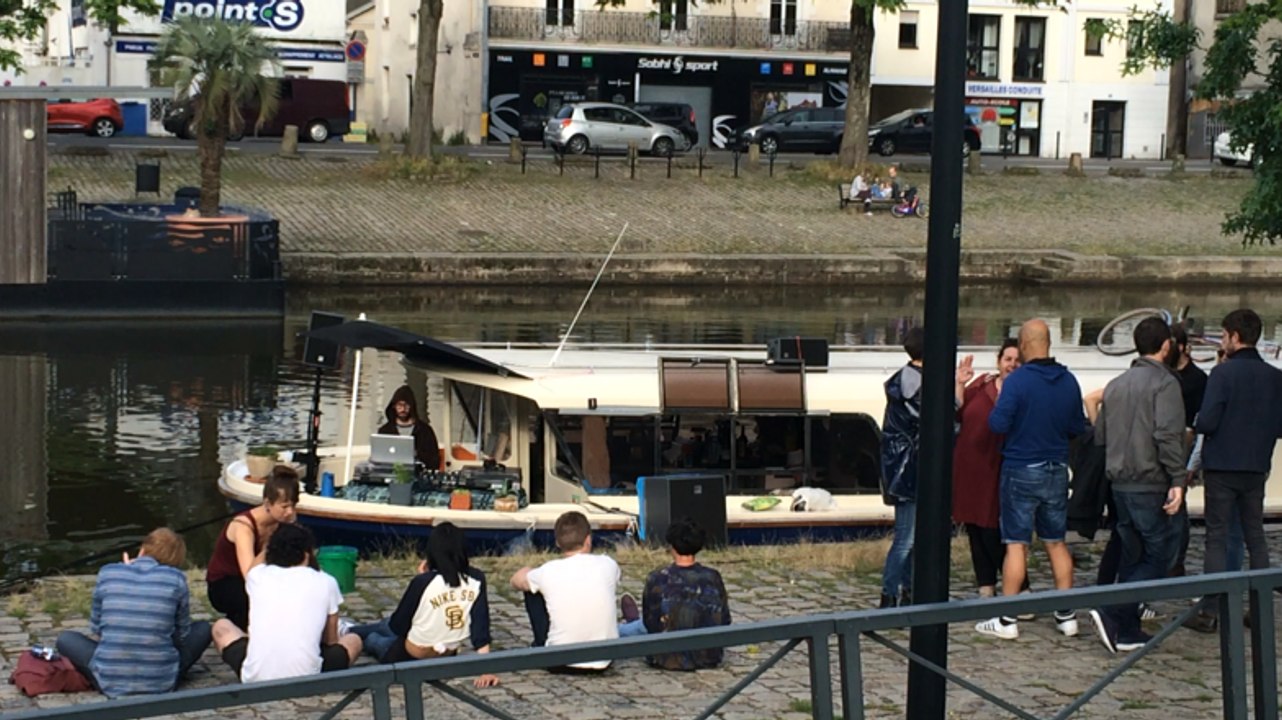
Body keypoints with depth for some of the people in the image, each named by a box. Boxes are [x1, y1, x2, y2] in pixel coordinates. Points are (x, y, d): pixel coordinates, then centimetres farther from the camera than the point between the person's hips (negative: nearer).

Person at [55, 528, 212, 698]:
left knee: (65, 639, 27)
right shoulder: (175, 578, -2)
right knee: (202, 629, 23)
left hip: (111, 681, 0)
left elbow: (95, 629, 13)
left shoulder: (108, 573, 1)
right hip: (161, 682, 0)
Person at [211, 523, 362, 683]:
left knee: (221, 627, 30)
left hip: (254, 679, 1)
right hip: (306, 682, -1)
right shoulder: (326, 582, 7)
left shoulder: (257, 575, 10)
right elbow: (331, 641, 20)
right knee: (353, 640, 28)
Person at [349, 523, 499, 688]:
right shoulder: (477, 580, -15)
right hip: (446, 659, 5)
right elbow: (481, 629, -15)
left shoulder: (423, 582, -24)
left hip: (408, 659, -5)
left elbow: (397, 626, -13)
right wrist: (485, 669, -12)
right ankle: (348, 632, 56)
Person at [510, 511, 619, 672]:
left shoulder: (548, 572, -12)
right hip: (603, 663, 2)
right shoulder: (608, 566, -8)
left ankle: (540, 648, 32)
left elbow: (516, 580, 10)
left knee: (532, 590, 15)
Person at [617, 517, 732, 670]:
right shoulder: (713, 578, -9)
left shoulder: (657, 580, -18)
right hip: (710, 658, 3)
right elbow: (725, 621, -1)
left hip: (670, 660, -3)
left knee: (640, 627, 31)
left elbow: (650, 624, -7)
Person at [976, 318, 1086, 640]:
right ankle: (1066, 616, 16)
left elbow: (998, 424, -19)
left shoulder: (1018, 381, -15)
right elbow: (1079, 428, 9)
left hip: (1022, 471, -5)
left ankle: (1007, 620, 1)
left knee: (1016, 544, -1)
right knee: (1056, 542, 13)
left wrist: (999, 403, 0)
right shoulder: (1069, 381, 2)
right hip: (1058, 470, 5)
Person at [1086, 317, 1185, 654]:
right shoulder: (1165, 383, -10)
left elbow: (1099, 435, 18)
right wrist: (1177, 479, -20)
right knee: (1157, 557, -2)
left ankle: (1127, 631, 13)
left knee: (1132, 556, 14)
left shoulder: (1115, 385, 14)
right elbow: (1167, 434, -20)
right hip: (1151, 484, -8)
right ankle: (1113, 613, -17)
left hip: (1120, 483, 8)